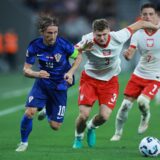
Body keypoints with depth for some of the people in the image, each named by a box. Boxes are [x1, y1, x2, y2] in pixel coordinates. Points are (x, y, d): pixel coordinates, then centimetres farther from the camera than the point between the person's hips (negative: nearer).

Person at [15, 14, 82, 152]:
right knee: (30, 112, -23)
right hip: (42, 82, 1)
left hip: (60, 85, -1)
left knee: (55, 126, 1)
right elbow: (26, 70, -9)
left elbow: (78, 57, -2)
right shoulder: (34, 46, -15)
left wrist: (70, 72, -18)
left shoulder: (63, 44, -20)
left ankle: (48, 112, 40)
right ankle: (23, 142, 3)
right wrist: (37, 74, -31)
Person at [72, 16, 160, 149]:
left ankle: (92, 128, 26)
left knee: (104, 116, -12)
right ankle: (78, 138, 22)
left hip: (110, 81, 1)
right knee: (84, 115, -12)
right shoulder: (88, 41, -26)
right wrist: (82, 48, -63)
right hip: (90, 79, -1)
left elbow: (140, 24, -10)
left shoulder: (118, 38, -23)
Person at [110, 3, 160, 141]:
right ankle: (118, 132, 18)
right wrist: (127, 54, -37)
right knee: (126, 104, -2)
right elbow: (130, 54, -15)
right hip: (139, 74, 3)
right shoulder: (137, 35, -4)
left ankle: (145, 117, 9)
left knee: (142, 101, -26)